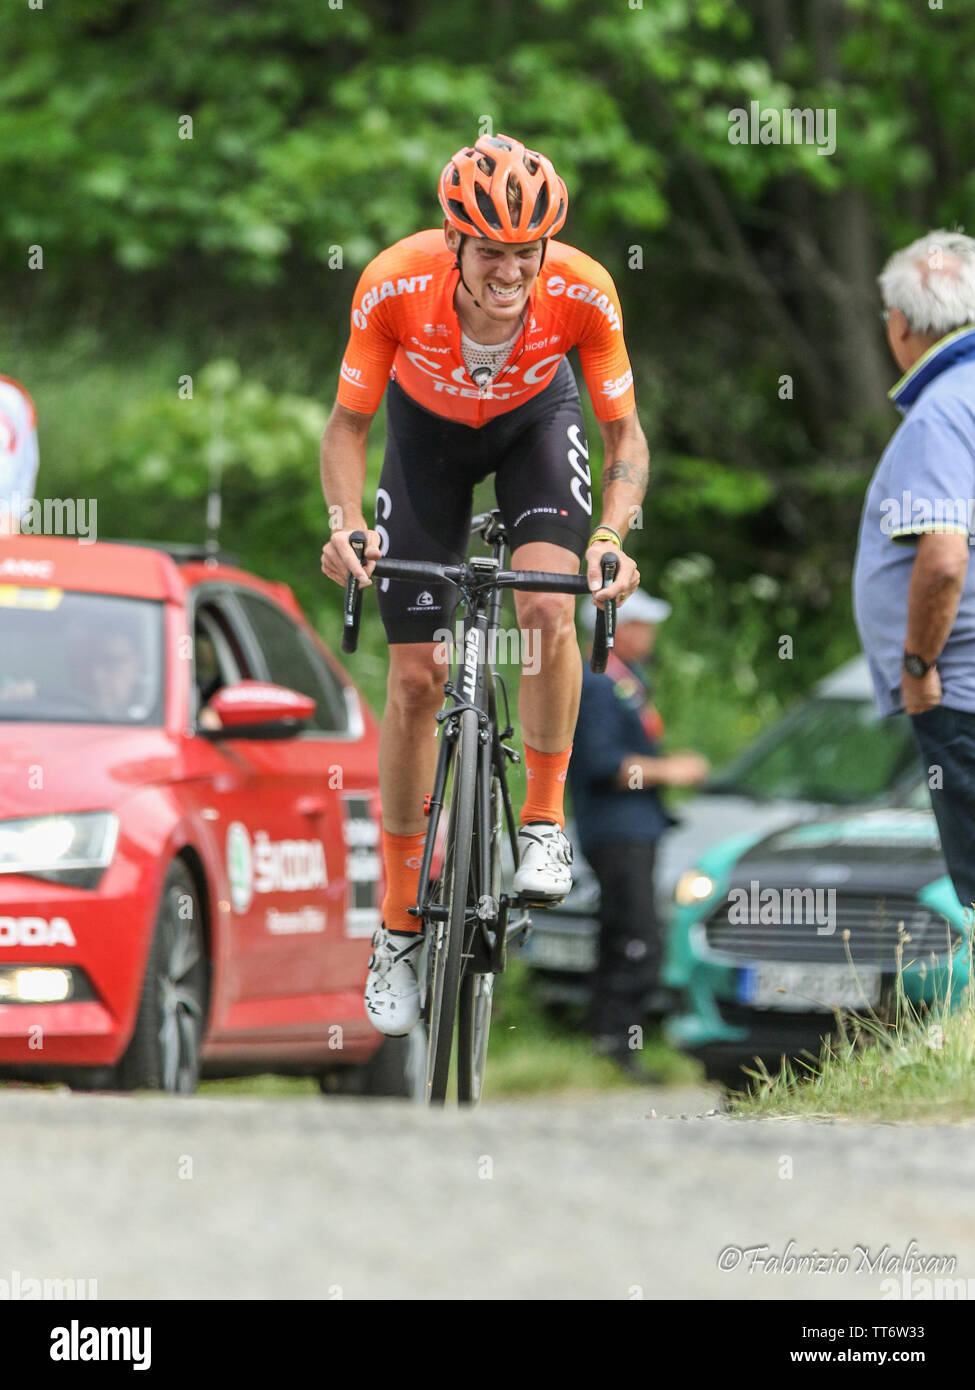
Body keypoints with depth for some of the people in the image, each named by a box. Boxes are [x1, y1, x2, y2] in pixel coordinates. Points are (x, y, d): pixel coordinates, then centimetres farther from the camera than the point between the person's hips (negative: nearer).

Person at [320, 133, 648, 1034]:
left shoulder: (583, 293, -34)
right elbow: (348, 425, -20)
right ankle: (401, 923, 8)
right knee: (415, 678, -3)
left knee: (548, 606, -28)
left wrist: (611, 537, -38)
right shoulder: (396, 287, -35)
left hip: (536, 419, 0)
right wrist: (347, 523, -37)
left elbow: (625, 435, -21)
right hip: (427, 428, 0)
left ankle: (546, 818, -6)